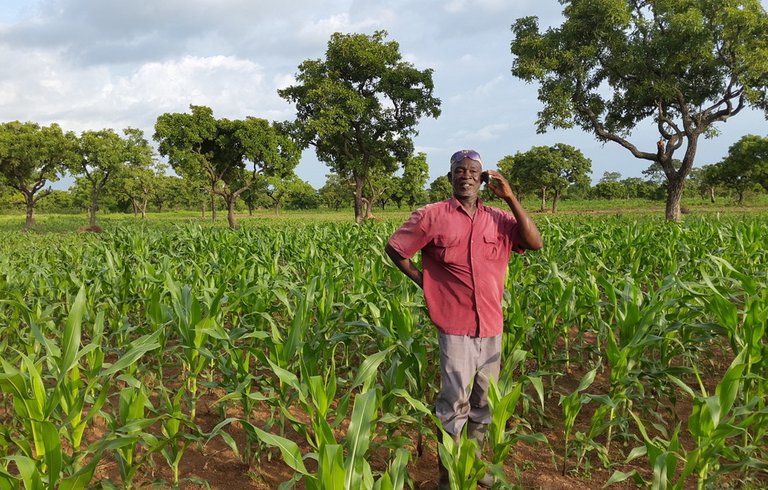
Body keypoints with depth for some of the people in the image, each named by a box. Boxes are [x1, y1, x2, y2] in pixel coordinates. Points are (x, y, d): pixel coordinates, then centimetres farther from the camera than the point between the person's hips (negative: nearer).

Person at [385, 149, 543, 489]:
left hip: (492, 327, 5)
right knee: (454, 403, 0)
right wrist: (422, 281, 0)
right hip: (455, 326, -4)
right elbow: (394, 248, 3)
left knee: (484, 403, 17)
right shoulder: (432, 216, -5)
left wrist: (510, 198, -8)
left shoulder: (498, 219, 5)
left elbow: (536, 243, -6)